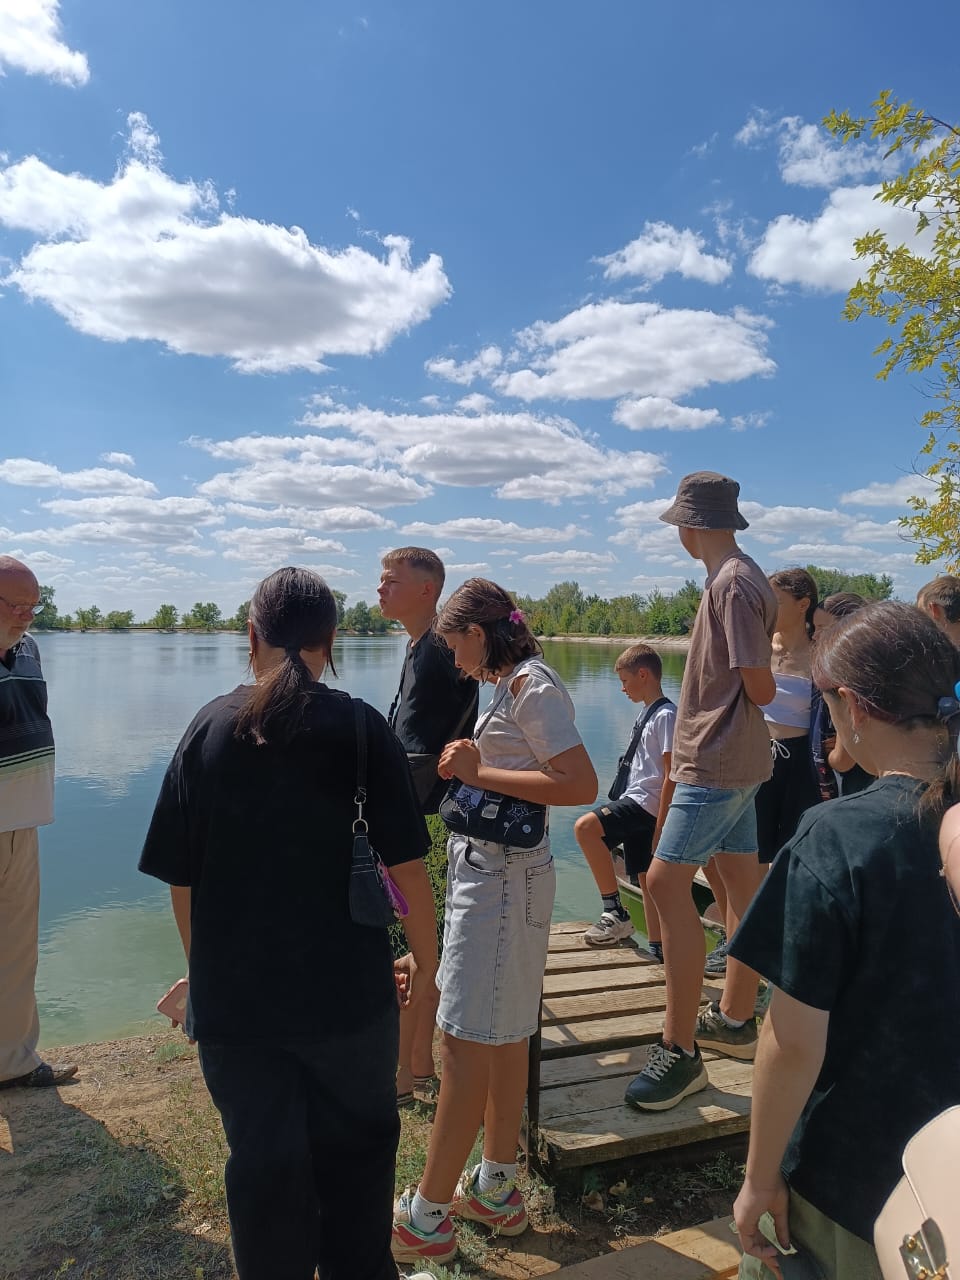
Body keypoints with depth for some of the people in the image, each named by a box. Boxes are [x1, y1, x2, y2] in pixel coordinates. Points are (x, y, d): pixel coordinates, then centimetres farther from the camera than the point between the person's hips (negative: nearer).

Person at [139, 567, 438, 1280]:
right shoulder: (362, 728, -10)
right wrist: (425, 955, 6)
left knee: (263, 1161, 18)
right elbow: (407, 864, -10)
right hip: (347, 988, -1)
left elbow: (179, 877, -1)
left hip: (233, 997, 2)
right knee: (356, 1146, 21)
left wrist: (205, 967, 13)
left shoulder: (210, 728, -5)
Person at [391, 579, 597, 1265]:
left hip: (504, 875, -10)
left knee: (465, 1042, 0)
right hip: (489, 867, 10)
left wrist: (480, 773, -19)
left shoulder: (532, 685, -15)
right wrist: (470, 764, 7)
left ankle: (427, 1218, 15)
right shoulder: (514, 685, 12)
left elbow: (582, 784, -24)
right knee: (502, 1037, 18)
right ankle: (496, 1189, 34)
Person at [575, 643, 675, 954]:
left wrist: (660, 825, -18)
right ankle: (657, 948, 22)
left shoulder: (665, 715, -14)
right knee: (644, 879, 12)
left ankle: (615, 911, -16)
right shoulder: (648, 713, 15)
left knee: (585, 826, -26)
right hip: (636, 803, 10)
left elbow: (671, 775, -17)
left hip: (645, 803, -10)